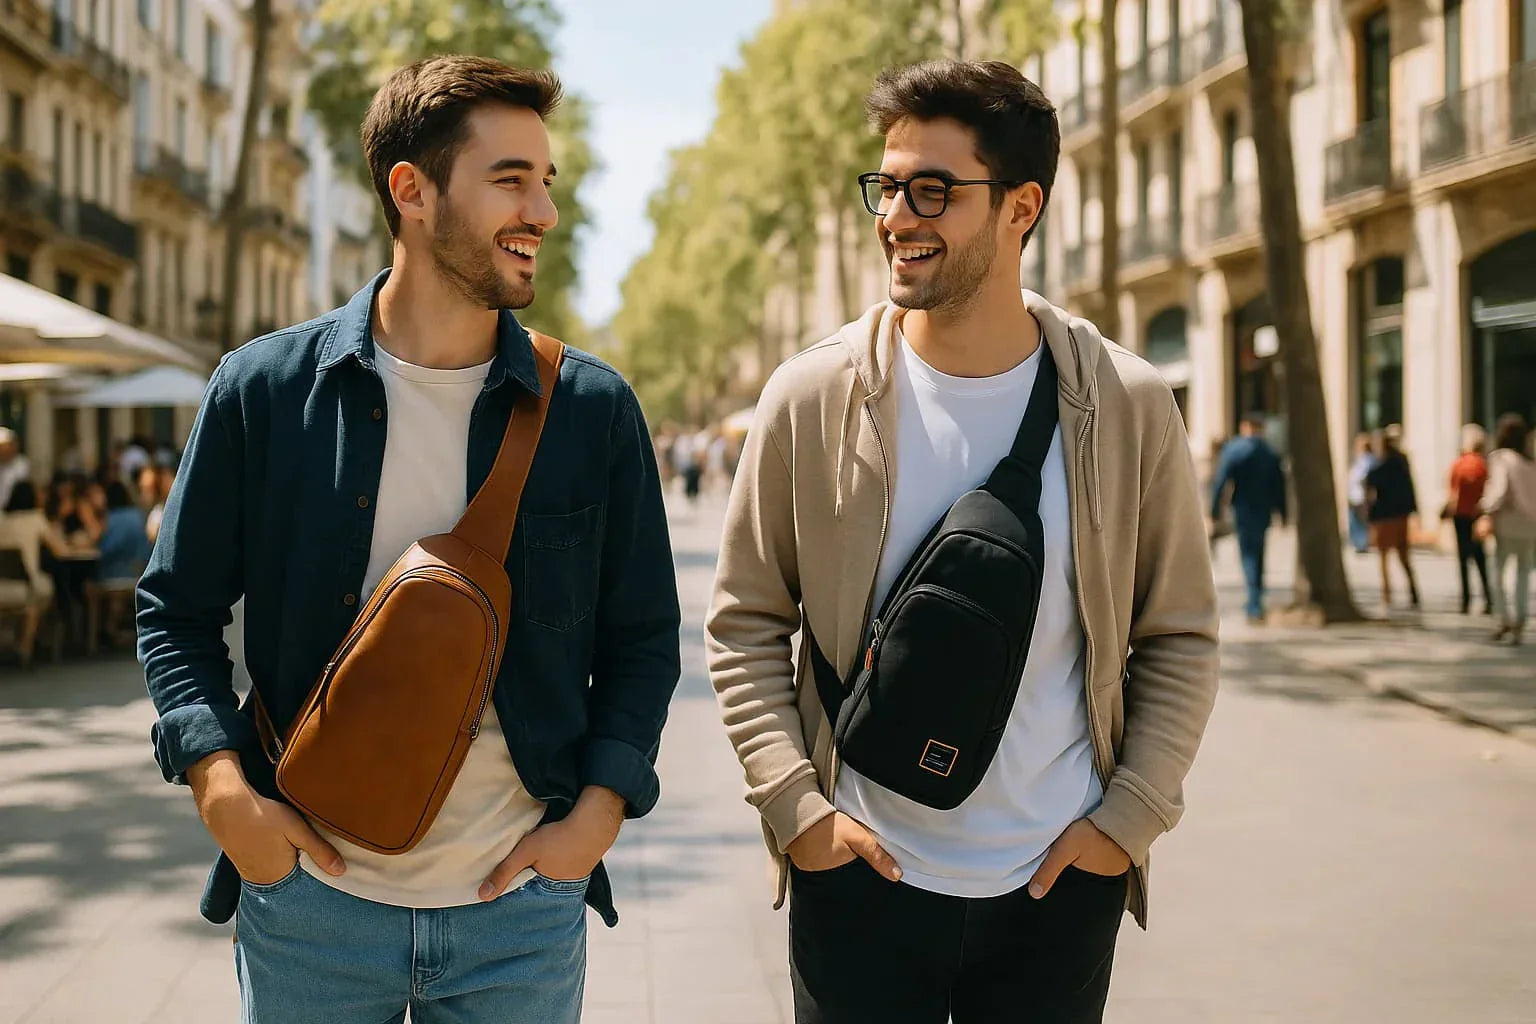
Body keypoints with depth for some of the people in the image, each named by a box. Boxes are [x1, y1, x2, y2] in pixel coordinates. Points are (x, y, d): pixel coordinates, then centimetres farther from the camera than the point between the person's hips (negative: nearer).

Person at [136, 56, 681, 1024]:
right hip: (306, 896, 0)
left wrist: (600, 807, -7)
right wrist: (221, 785, -10)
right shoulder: (263, 389, -3)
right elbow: (177, 611, 4)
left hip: (523, 911, 1)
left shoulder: (595, 408, -1)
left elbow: (641, 637, 6)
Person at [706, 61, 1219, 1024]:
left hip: (1061, 881, 1)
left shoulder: (1128, 407, -4)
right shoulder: (813, 398, -5)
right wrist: (793, 803, -8)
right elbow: (746, 625, 1)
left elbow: (1180, 637, 3)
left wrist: (1130, 817, -4)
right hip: (859, 874, 0)